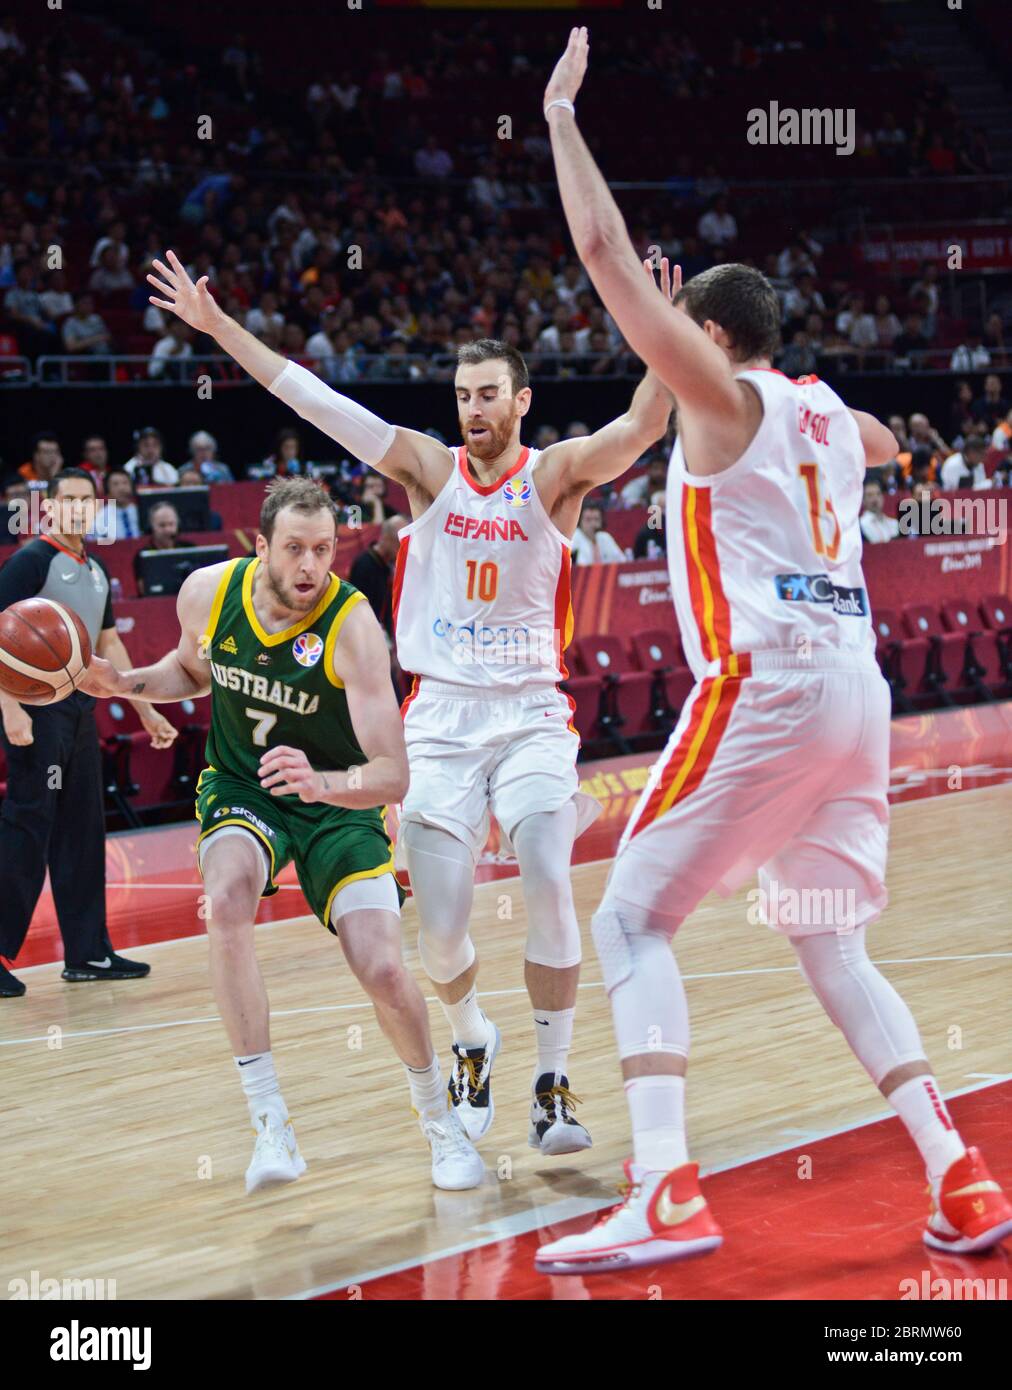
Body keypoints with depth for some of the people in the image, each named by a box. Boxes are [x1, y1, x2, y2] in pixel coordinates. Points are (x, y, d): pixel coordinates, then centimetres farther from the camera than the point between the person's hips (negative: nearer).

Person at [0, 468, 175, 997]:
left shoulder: (95, 571, 17)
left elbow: (109, 644, 25)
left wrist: (146, 711, 23)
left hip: (79, 709, 8)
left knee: (82, 833, 9)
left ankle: (87, 952, 15)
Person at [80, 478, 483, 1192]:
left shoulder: (351, 625, -26)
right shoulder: (208, 592, -14)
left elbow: (395, 775, -32)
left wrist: (323, 784, -51)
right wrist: (122, 683, -6)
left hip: (338, 802, -2)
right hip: (239, 788, 2)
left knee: (384, 972, -15)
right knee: (228, 897, -31)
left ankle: (440, 1119, 17)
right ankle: (271, 1125, -26)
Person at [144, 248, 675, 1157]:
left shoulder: (555, 475, -1)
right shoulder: (429, 468, 3)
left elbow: (644, 427, -18)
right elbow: (317, 403, -2)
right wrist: (217, 325, -6)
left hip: (532, 714, -1)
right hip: (440, 716, 1)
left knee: (548, 884, -22)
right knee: (439, 931, -5)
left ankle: (552, 1087, -8)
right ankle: (472, 1046, 28)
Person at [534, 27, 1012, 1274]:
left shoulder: (724, 399, 0)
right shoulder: (828, 413, 20)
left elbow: (606, 252, -7)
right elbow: (884, 445, 48)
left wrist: (560, 117, 1)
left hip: (764, 687, -7)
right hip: (856, 689, 8)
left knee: (630, 920, -3)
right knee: (829, 943, 18)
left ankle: (666, 1195, -18)